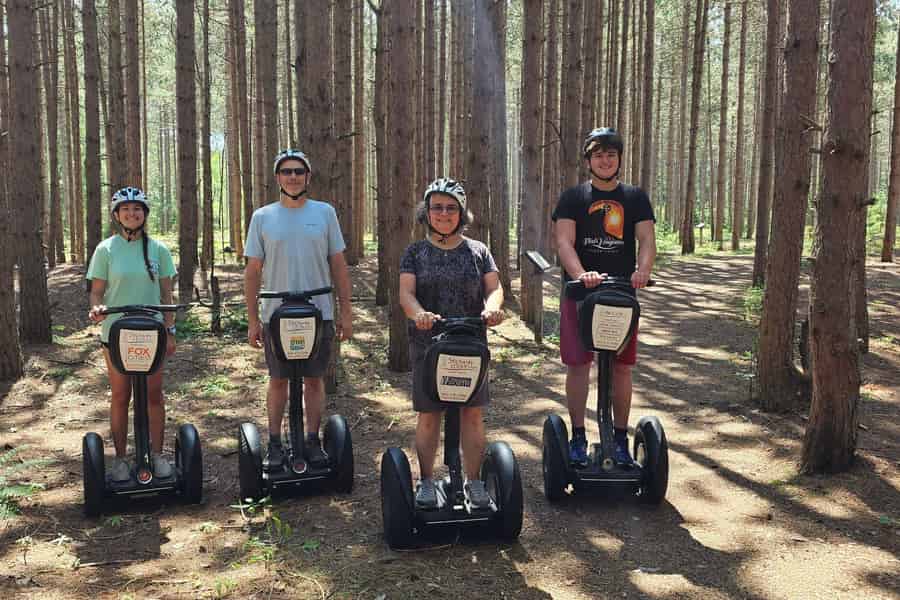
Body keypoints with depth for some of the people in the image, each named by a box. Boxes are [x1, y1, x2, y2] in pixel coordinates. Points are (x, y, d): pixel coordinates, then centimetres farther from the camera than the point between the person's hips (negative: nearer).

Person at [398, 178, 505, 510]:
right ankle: (426, 482, 18)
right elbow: (406, 293, -7)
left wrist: (492, 307, -26)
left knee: (473, 413, 4)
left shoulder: (477, 251, 8)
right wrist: (419, 313, -30)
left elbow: (494, 287, -1)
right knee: (429, 415, 5)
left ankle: (474, 482, 16)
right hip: (428, 345, -1)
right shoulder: (415, 252, 4)